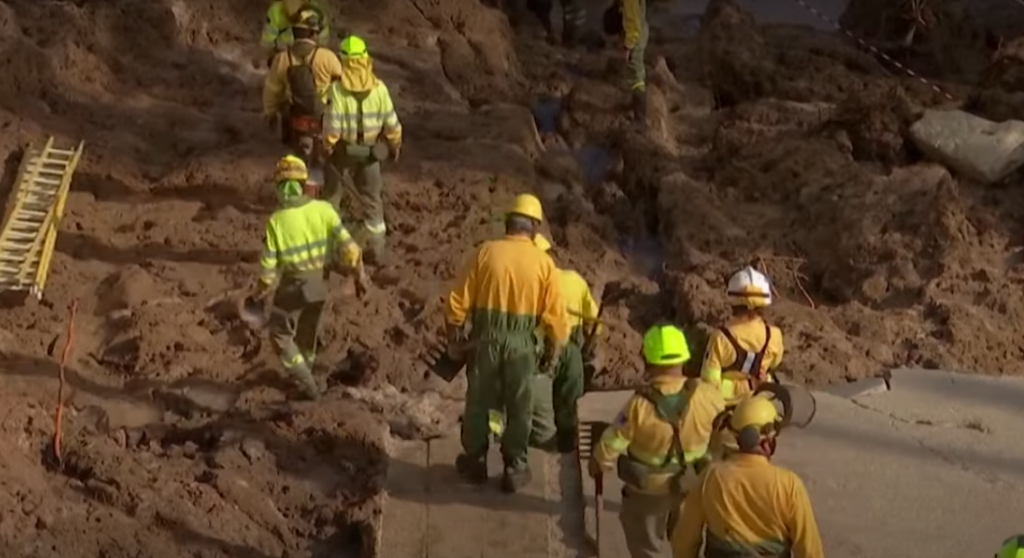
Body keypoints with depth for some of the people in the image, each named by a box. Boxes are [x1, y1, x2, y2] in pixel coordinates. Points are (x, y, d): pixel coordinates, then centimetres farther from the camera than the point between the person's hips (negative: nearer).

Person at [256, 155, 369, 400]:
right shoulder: (323, 209, -14)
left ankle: (307, 384, 12)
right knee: (307, 332, 26)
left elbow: (269, 263, -15)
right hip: (318, 283, 4)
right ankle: (304, 376, 45)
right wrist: (359, 273, 0)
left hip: (291, 285, -4)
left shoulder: (276, 220, -21)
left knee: (280, 334, 17)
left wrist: (263, 290, 1)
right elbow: (347, 244, -13)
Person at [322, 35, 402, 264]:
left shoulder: (338, 88, -21)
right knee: (372, 199, 17)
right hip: (369, 151, 2)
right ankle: (377, 248, 21)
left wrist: (327, 147, -3)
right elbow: (391, 123, -6)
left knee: (331, 196, 16)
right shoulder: (379, 88, -12)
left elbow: (332, 125, -20)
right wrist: (395, 146, 11)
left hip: (342, 150, -2)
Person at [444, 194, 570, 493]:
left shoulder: (486, 251, -6)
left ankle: (475, 461, 31)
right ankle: (514, 468, 23)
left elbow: (459, 301, -5)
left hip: (485, 338, 1)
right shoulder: (543, 262, -7)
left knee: (478, 402, 17)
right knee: (518, 407, 15)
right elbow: (555, 315, -6)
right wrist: (553, 353, 6)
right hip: (521, 343, 0)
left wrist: (454, 338, 7)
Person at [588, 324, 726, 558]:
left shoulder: (639, 405, -30)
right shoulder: (707, 396, -23)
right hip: (692, 485, 3)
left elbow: (612, 442, -17)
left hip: (647, 490, -3)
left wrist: (597, 463, 5)